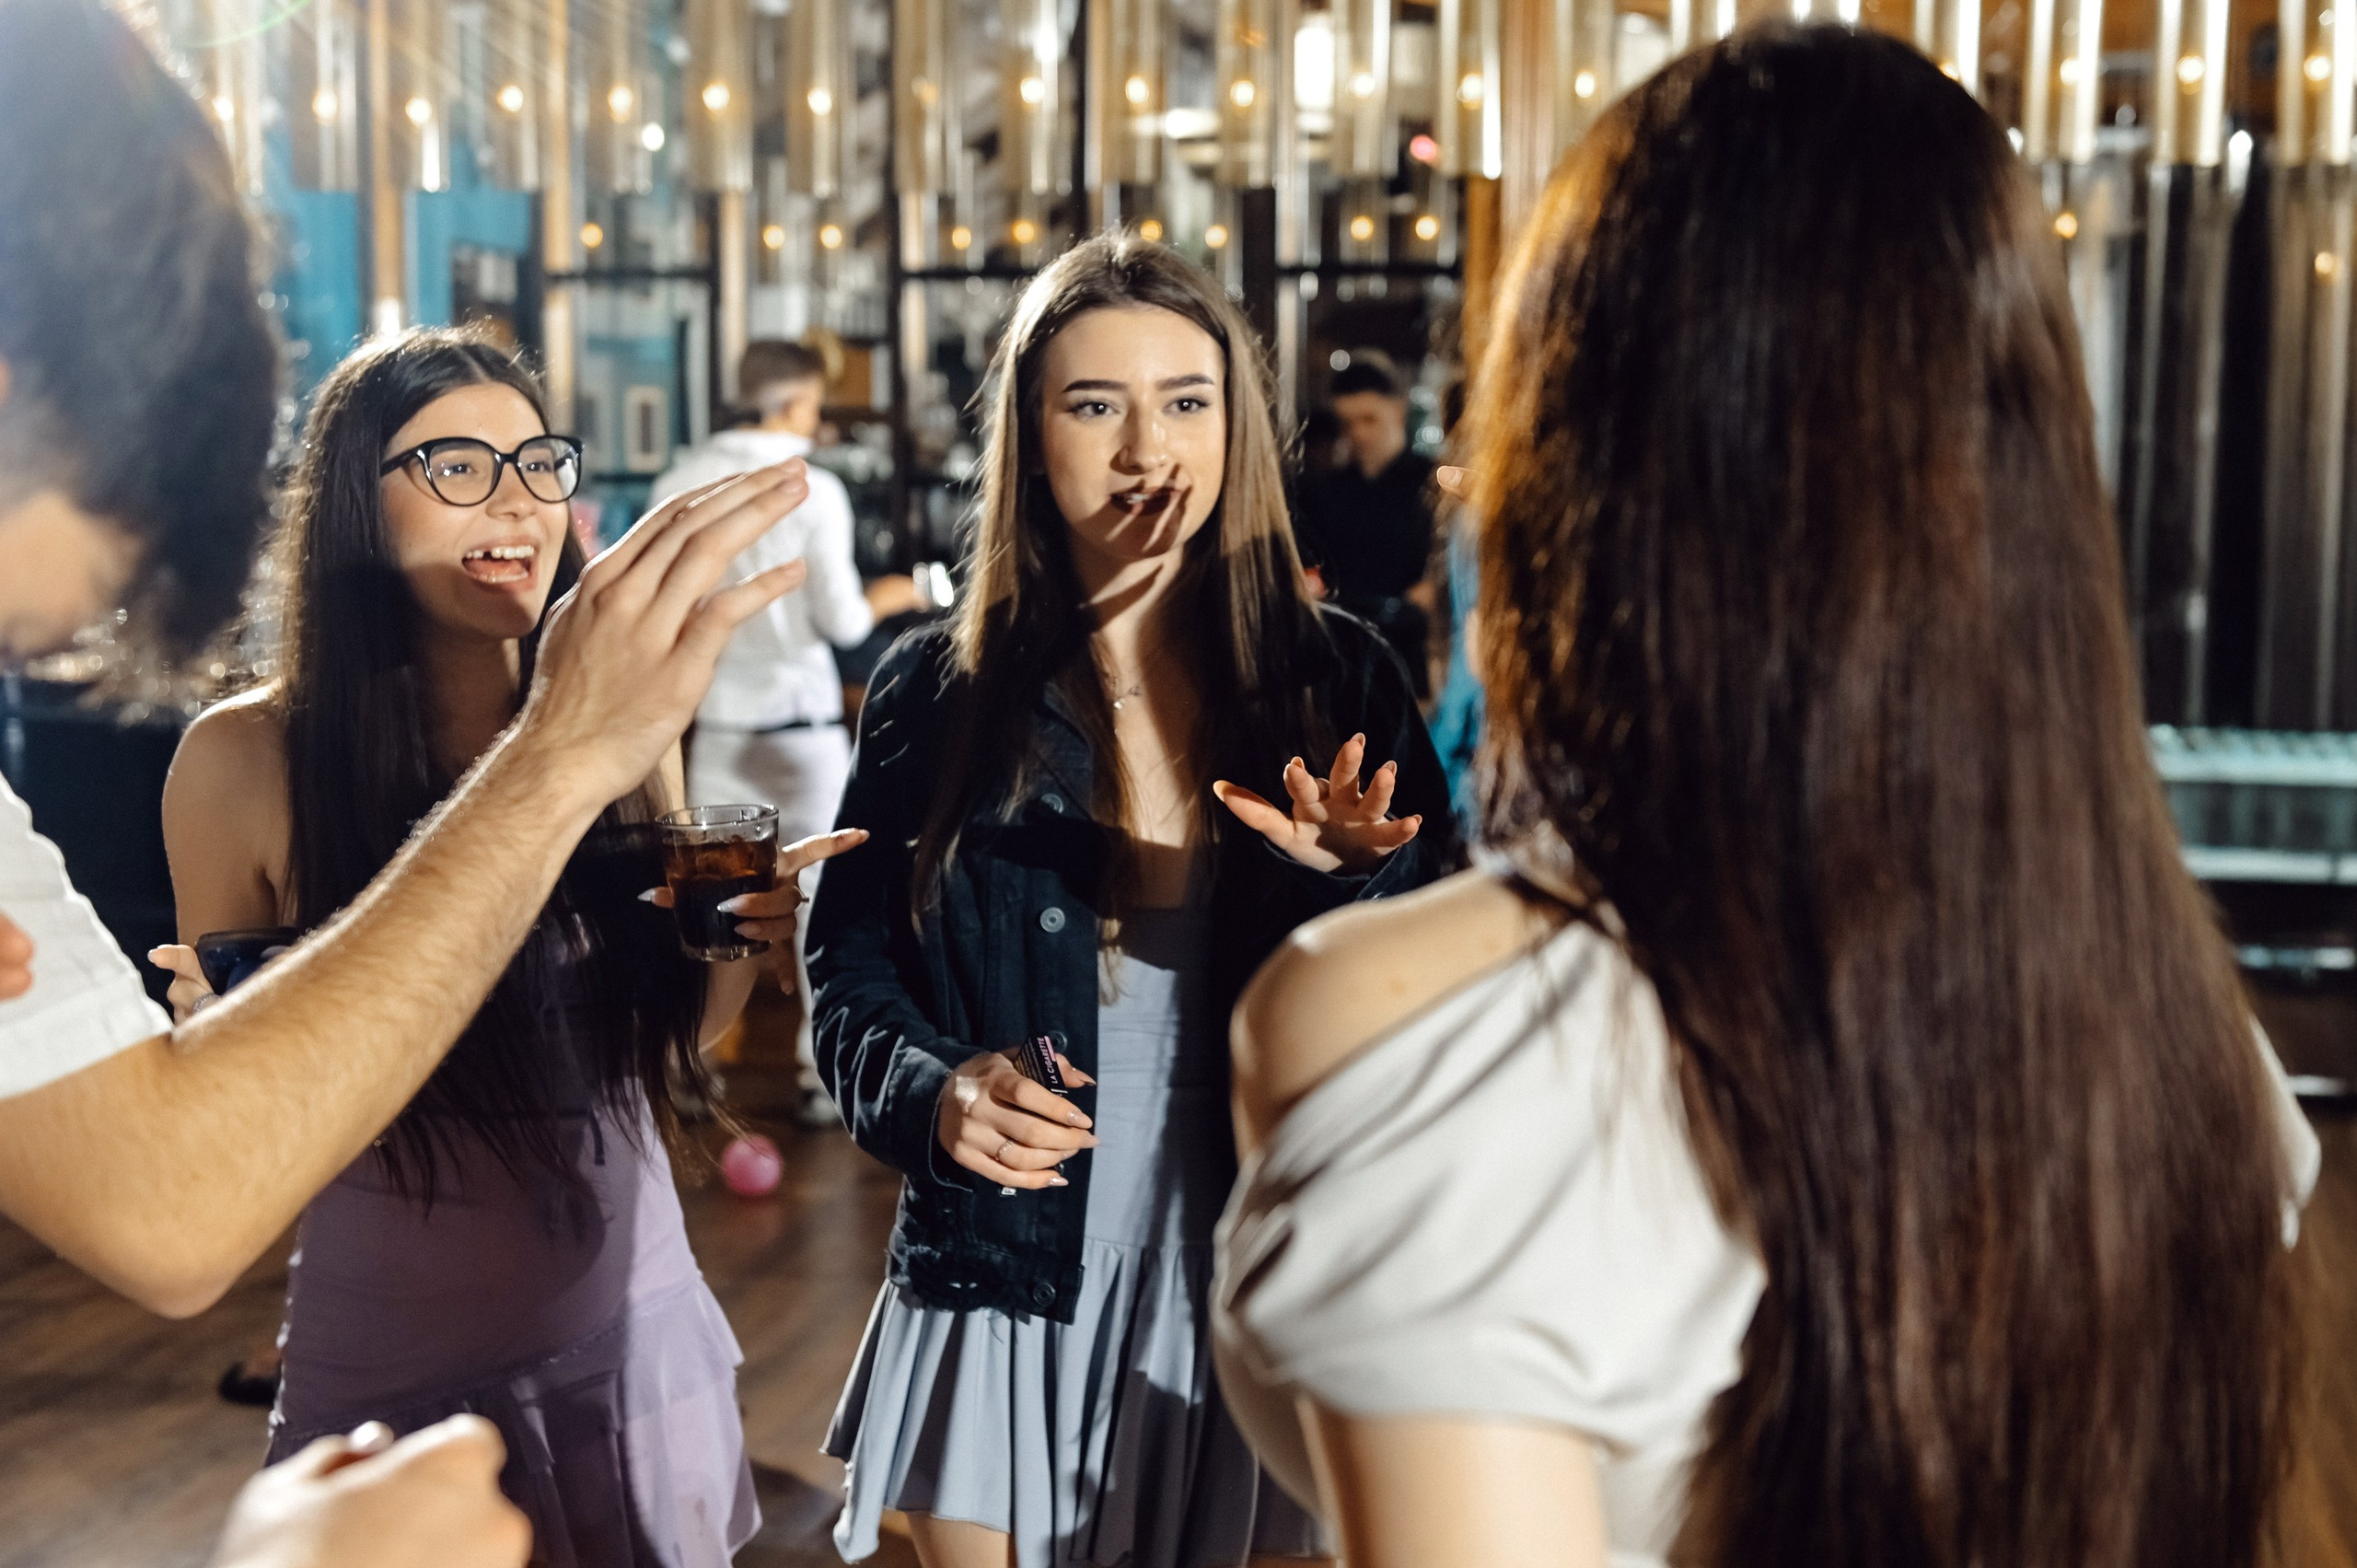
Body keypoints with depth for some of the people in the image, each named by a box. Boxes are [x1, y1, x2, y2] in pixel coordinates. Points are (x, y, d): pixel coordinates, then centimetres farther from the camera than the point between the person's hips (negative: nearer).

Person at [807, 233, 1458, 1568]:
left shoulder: (1337, 682, 0)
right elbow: (850, 969, 3)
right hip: (1004, 1291, 0)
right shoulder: (940, 691, 0)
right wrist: (933, 1092, -16)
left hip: (1257, 1292, 0)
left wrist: (1349, 881, -21)